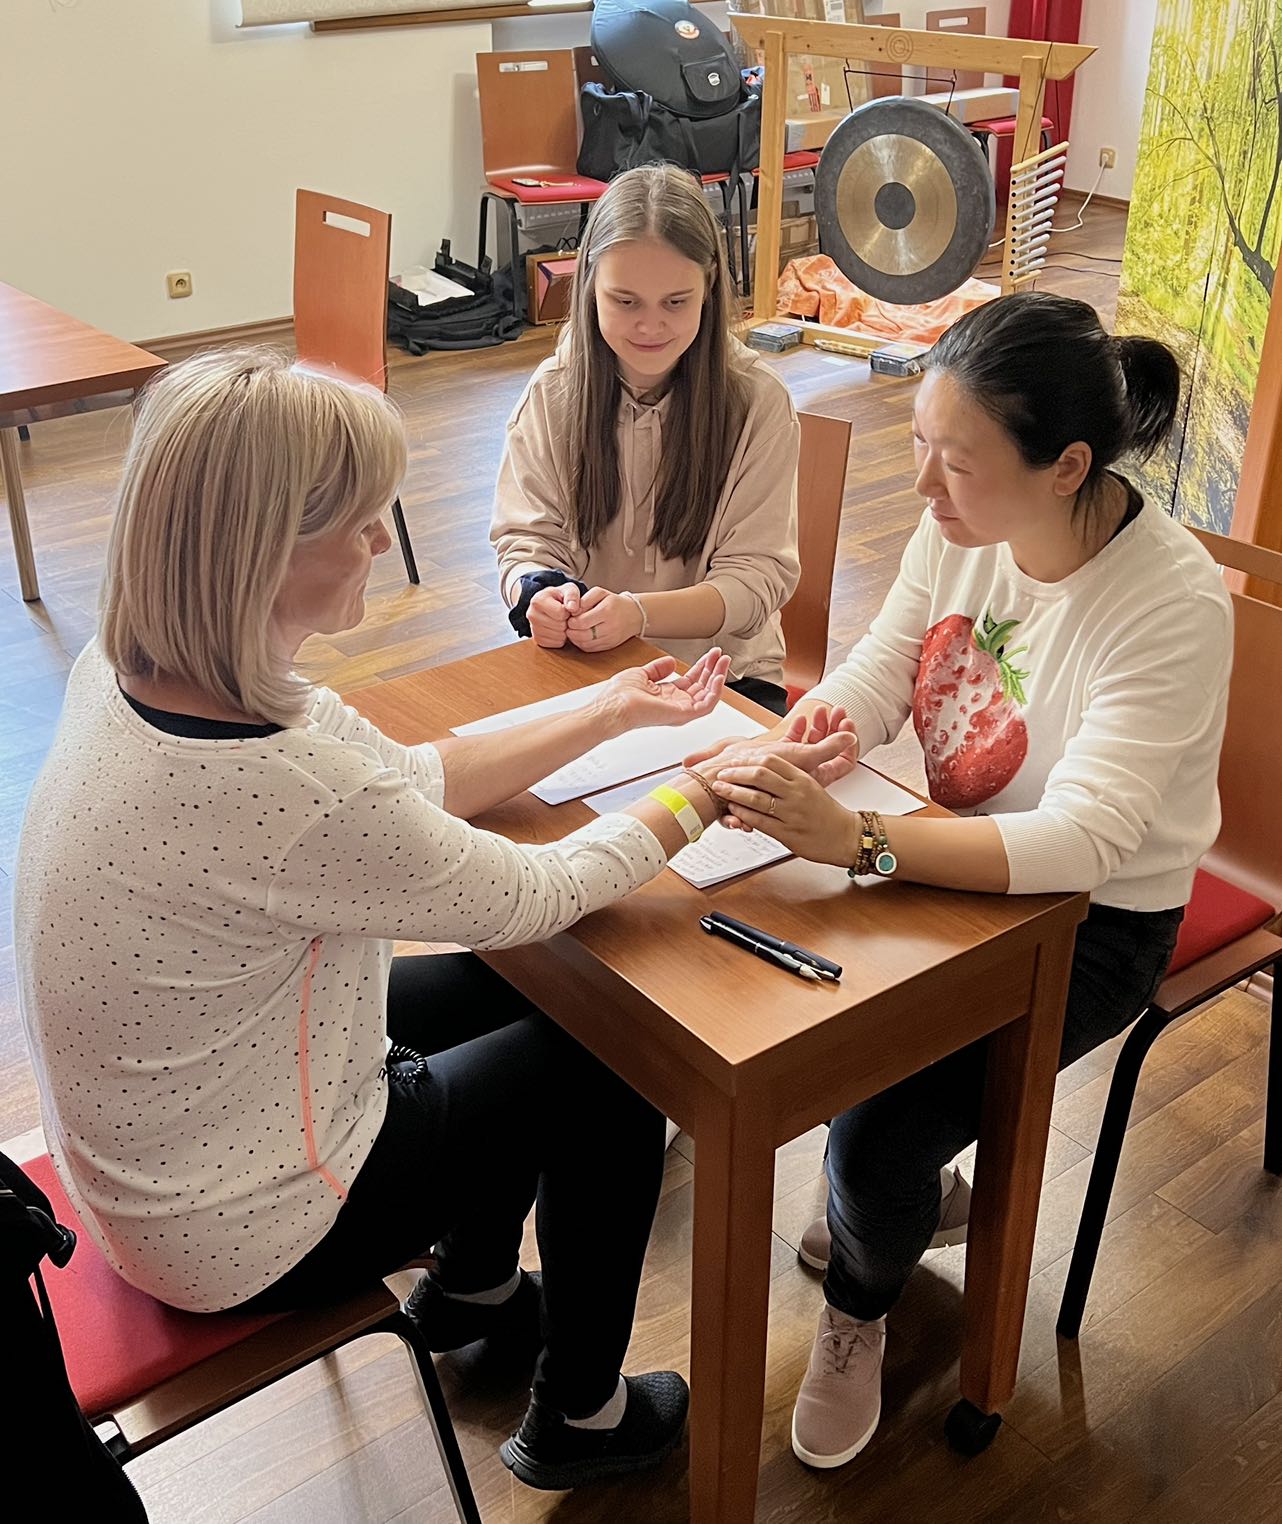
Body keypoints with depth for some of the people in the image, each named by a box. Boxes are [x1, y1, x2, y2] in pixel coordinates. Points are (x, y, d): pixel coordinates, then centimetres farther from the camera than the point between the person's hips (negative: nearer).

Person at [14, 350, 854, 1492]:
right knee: (608, 1068, 8)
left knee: (510, 986, 21)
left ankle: (473, 1284, 45)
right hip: (237, 1235, -8)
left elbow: (414, 783, 0)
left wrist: (613, 713, 2)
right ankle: (578, 1420, 31)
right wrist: (708, 794, -7)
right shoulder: (284, 788, -38)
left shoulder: (133, 668, -10)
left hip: (146, 1146, 8)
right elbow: (535, 897, -21)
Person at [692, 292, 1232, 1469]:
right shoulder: (961, 524, -12)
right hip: (961, 854, 6)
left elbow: (1077, 843, -36)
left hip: (1095, 920, -6)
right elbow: (874, 676, -6)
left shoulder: (1173, 607, -30)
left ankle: (858, 1307, 22)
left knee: (877, 1137, -17)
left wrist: (853, 841, -48)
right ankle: (923, 1194, 27)